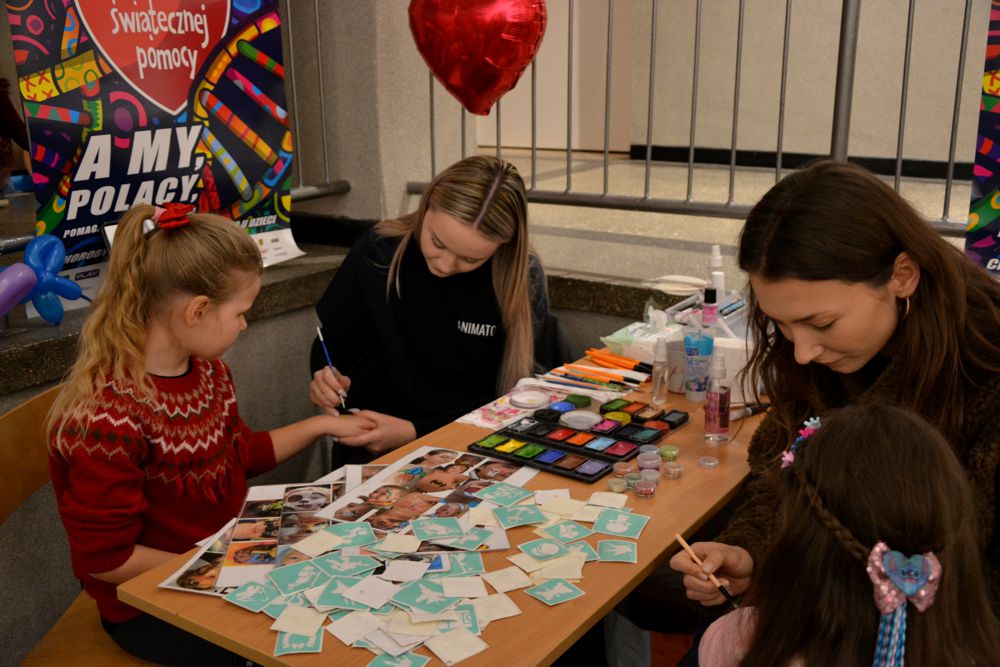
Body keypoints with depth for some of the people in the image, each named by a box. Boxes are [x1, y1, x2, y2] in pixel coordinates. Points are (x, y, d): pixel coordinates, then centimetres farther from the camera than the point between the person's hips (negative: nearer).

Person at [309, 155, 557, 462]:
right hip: (374, 444, 1)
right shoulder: (378, 252, -7)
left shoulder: (522, 278, -11)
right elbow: (333, 339, 9)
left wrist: (417, 432, -16)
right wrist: (326, 376, -13)